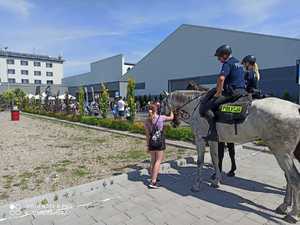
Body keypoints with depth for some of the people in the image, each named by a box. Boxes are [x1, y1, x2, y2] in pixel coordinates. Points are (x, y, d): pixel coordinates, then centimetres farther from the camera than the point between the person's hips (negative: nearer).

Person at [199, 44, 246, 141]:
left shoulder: (227, 64, -10)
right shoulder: (238, 63, 21)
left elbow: (221, 78, -28)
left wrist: (219, 92, -14)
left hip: (231, 92, -10)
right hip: (242, 91, 10)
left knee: (205, 108, -10)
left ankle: (213, 132, -17)